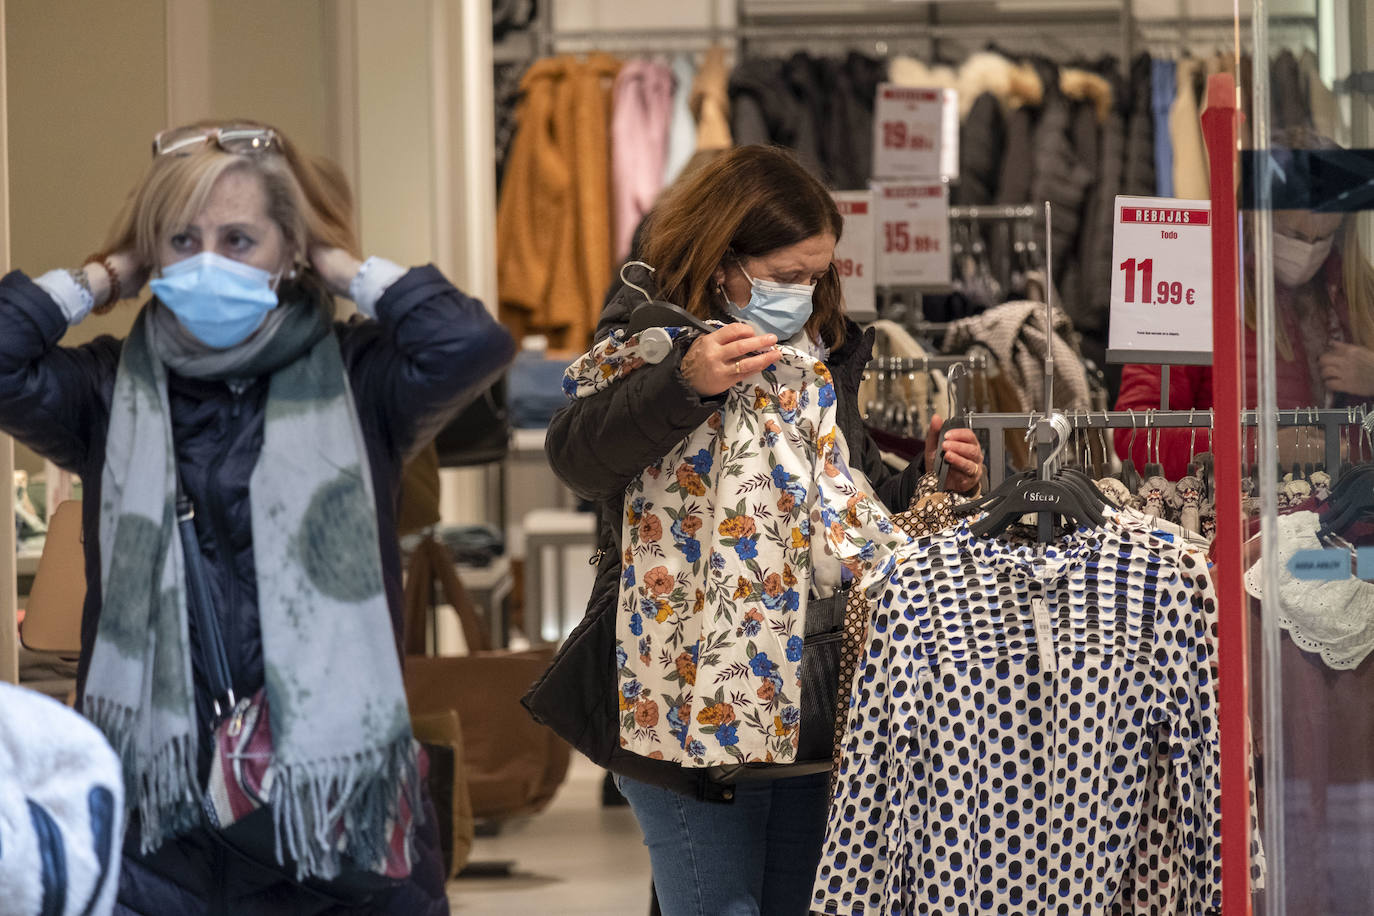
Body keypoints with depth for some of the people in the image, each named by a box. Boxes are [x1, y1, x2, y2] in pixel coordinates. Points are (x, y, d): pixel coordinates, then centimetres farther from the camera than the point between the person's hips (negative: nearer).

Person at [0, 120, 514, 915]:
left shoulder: (354, 381, 1)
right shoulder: (112, 392, 6)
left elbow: (472, 343, -16)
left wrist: (349, 271, -3)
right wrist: (100, 281, 2)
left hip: (340, 784, -1)